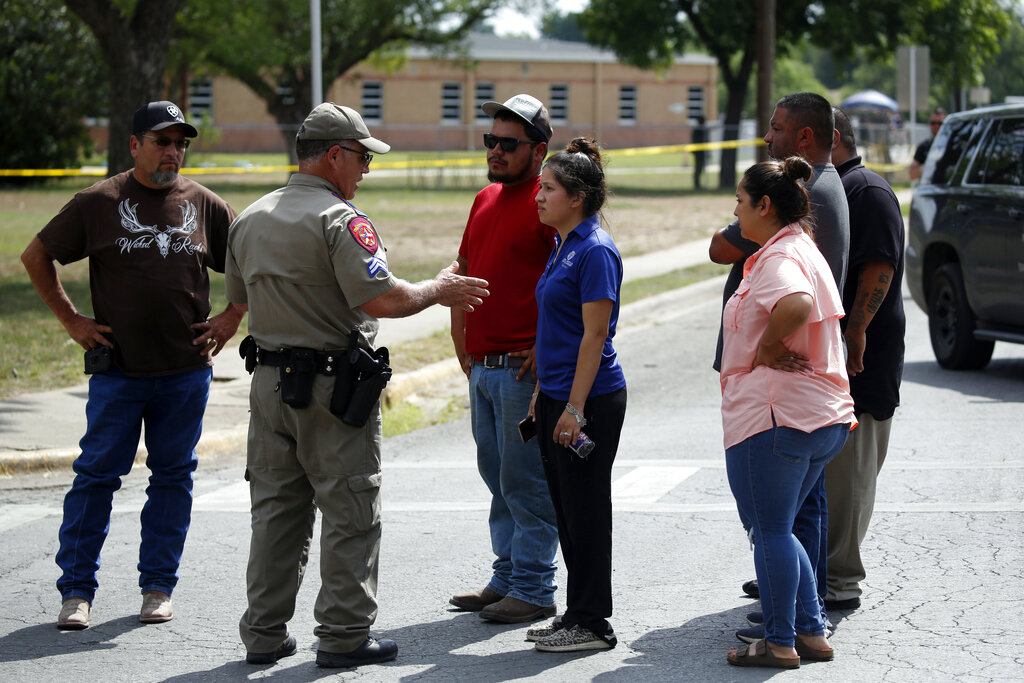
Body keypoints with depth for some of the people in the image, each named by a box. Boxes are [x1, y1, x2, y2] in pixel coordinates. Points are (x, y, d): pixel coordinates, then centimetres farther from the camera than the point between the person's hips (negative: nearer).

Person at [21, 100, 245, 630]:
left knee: (173, 475, 7)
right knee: (97, 474, -2)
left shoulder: (204, 205, 6)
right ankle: (76, 590, 5)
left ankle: (158, 587, 16)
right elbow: (36, 257, 9)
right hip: (118, 368, -2)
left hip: (187, 369, 2)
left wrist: (232, 319, 7)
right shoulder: (98, 203, 1)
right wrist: (70, 319, 3)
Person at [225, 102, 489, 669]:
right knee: (350, 515, 2)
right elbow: (383, 299, -21)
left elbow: (242, 299, 19)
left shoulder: (249, 221, 10)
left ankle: (264, 634, 16)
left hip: (269, 382, 7)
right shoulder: (338, 219, -15)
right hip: (333, 387, -7)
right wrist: (438, 290, -6)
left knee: (276, 510, 13)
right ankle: (343, 636, 4)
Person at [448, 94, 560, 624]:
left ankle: (533, 590, 3)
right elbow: (464, 270, 26)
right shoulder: (485, 200, 16)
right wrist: (460, 336, 17)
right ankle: (506, 577, 24)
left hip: (524, 366, -9)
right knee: (497, 476, 15)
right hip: (482, 364, 9)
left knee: (525, 481, -4)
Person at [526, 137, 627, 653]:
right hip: (558, 396, 10)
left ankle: (592, 624, 4)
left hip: (590, 399, -10)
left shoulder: (594, 251, -15)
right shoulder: (563, 246, 14)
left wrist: (574, 408, -20)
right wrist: (542, 395, 20)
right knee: (566, 509, 13)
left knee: (585, 510, -3)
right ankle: (575, 615, 21)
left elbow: (595, 334, -19)